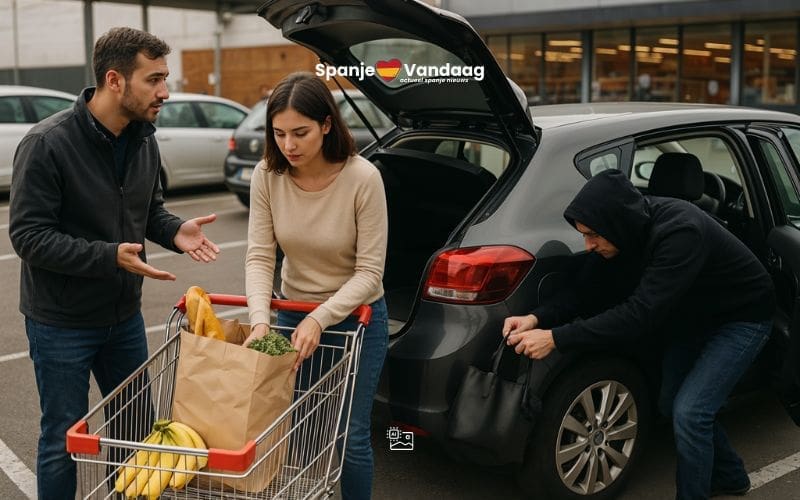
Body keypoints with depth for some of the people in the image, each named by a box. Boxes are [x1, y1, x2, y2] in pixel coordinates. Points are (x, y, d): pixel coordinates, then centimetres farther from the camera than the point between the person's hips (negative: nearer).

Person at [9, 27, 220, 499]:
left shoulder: (144, 140, -1)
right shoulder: (48, 143, -21)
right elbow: (28, 235, -20)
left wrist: (175, 230, -10)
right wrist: (110, 256, -30)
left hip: (125, 316, 6)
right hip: (61, 323, -6)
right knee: (64, 439, 8)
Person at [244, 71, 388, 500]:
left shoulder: (362, 178, -23)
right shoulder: (267, 175, -13)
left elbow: (369, 272, -20)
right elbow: (259, 256, -13)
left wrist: (318, 321, -29)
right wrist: (260, 321, -28)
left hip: (356, 318, -3)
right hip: (293, 312, 3)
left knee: (351, 436, 3)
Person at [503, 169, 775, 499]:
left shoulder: (680, 232, -40)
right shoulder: (632, 226, -16)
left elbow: (640, 313, -43)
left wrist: (556, 339, -44)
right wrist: (538, 318, -26)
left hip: (742, 318, -8)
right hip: (694, 315, 8)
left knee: (688, 412, -17)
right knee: (671, 405, 15)